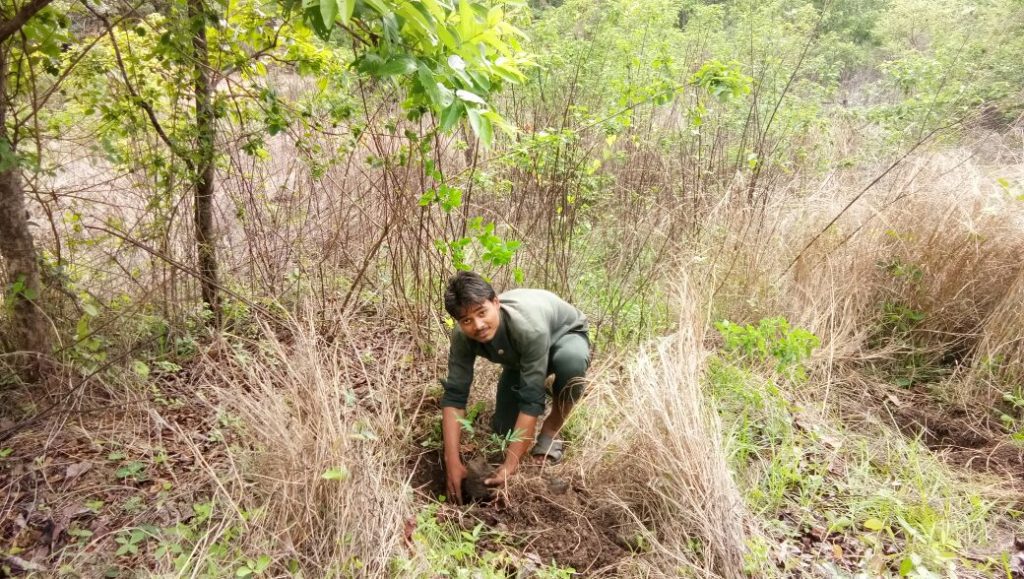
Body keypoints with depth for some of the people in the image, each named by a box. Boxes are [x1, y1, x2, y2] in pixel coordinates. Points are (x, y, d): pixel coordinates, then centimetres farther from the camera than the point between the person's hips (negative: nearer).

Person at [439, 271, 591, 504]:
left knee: (570, 361, -41)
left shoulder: (529, 326, -44)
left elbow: (531, 400, -42)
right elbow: (454, 396, -26)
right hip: (519, 357, 5)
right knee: (504, 429, -4)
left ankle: (550, 432, -13)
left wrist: (511, 465, -41)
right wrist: (453, 462, -33)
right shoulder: (463, 336, -30)